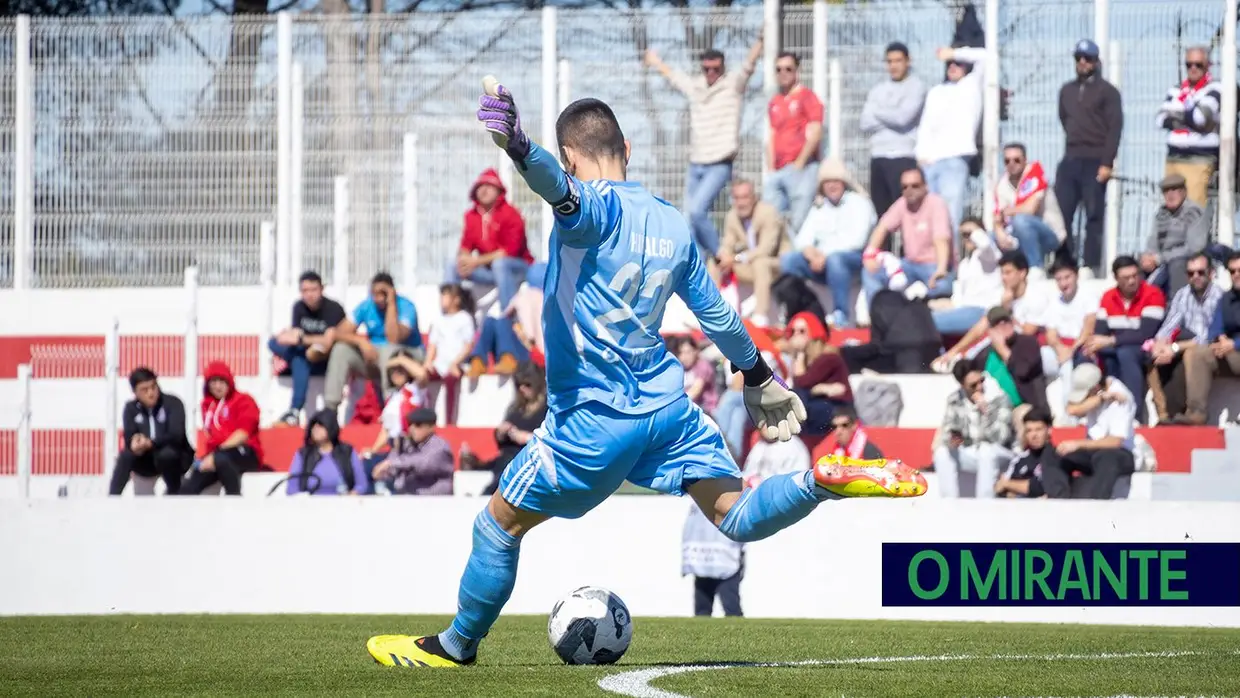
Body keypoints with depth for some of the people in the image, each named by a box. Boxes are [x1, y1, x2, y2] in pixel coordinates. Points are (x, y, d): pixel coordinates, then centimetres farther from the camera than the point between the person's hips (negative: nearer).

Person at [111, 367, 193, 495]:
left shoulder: (173, 403, -14)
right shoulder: (131, 408, -2)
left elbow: (176, 435, -26)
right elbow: (129, 438, -12)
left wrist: (150, 443, -41)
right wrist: (136, 441, -38)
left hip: (177, 457, -3)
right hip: (148, 460, 3)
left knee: (166, 454, -37)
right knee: (127, 455, -26)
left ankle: (175, 495, -15)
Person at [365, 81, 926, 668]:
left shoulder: (596, 206, -10)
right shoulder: (671, 223, 11)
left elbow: (559, 186, -37)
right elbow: (716, 316, 20)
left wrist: (518, 150, -57)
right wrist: (759, 376, 35)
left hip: (593, 418, -6)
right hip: (667, 405, 6)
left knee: (499, 522, 10)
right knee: (737, 519, 4)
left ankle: (458, 646, 19)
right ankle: (824, 481, -21)